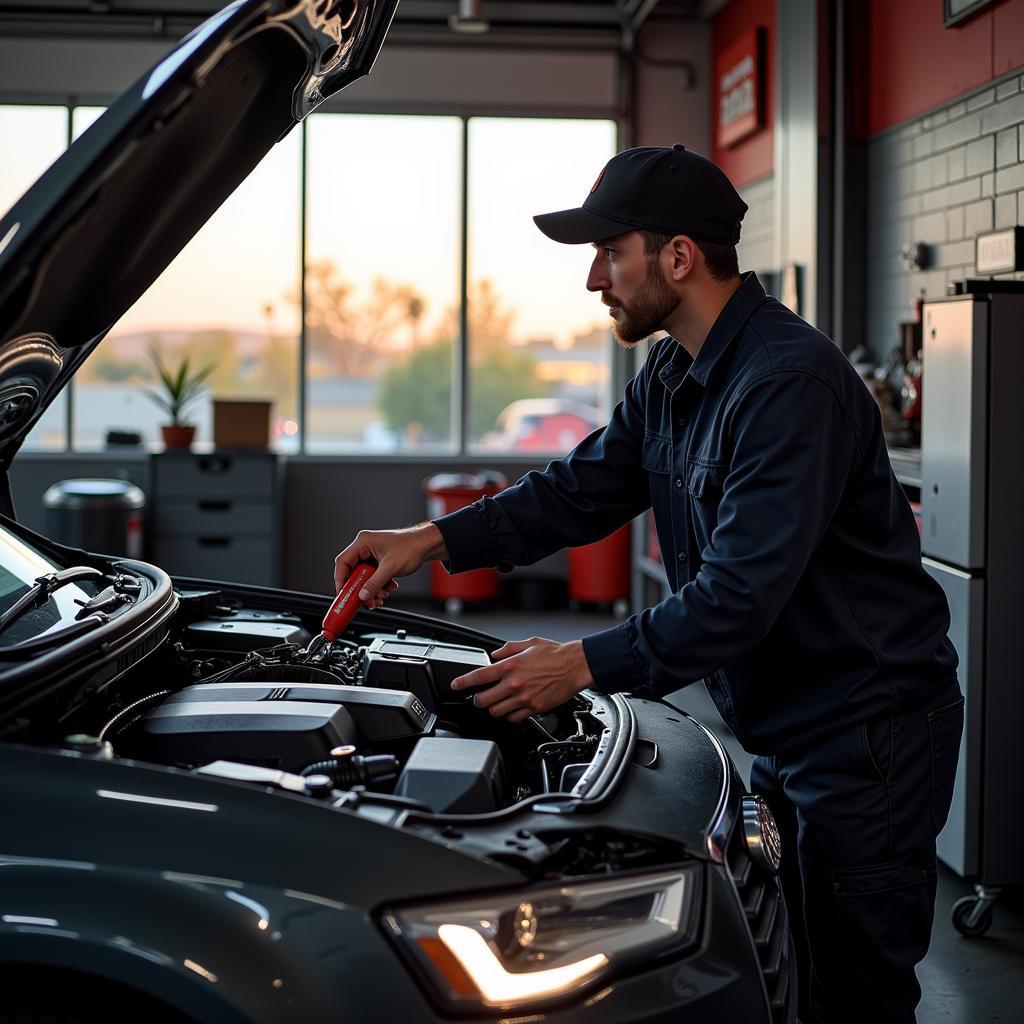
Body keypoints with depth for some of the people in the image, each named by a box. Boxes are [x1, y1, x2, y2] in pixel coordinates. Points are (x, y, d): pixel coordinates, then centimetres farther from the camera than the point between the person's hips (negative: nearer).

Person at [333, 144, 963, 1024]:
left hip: (869, 727, -10)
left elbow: (742, 592, -28)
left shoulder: (791, 381, -24)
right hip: (784, 730, 10)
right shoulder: (675, 377, 8)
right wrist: (436, 540, 5)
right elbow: (579, 490, 15)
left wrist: (588, 663, -25)